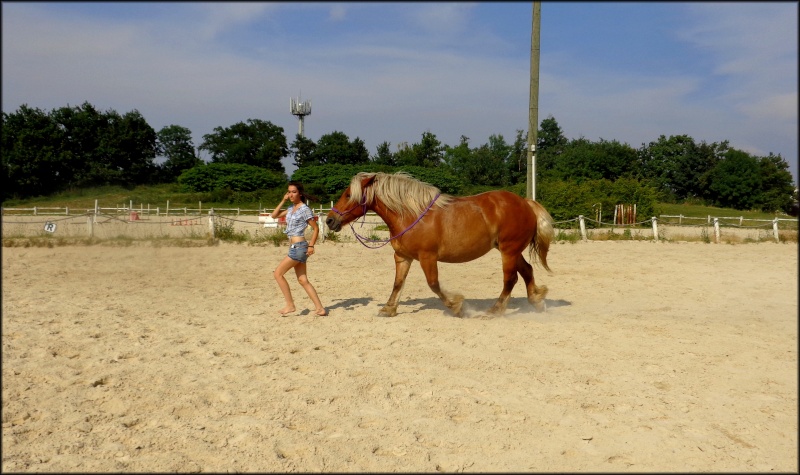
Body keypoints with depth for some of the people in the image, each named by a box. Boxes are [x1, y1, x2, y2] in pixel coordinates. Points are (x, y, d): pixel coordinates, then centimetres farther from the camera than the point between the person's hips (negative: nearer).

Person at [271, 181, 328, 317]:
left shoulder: (305, 209, -10)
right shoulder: (291, 208, 14)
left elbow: (316, 228, -8)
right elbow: (274, 215, 17)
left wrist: (311, 246, -14)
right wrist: (283, 201, 8)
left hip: (299, 247, -9)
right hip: (294, 248, 9)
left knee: (278, 273, -5)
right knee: (303, 280, 6)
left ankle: (290, 306, 0)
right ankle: (320, 308, 7)